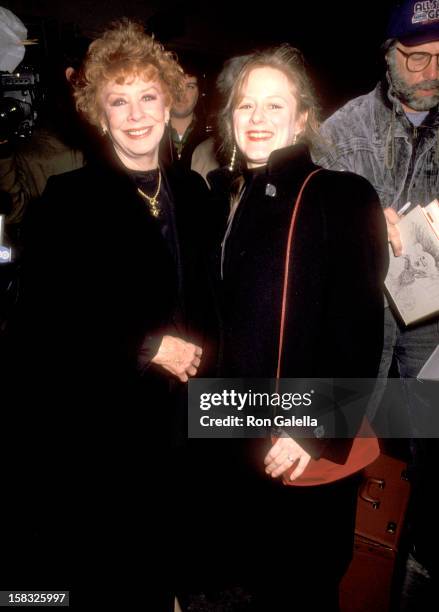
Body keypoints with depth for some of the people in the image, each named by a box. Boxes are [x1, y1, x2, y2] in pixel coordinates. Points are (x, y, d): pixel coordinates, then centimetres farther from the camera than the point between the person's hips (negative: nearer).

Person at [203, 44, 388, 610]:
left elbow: (358, 331, -14)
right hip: (240, 444, 5)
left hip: (315, 454, -5)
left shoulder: (340, 197, -11)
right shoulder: (224, 196, 6)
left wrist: (316, 434, -17)